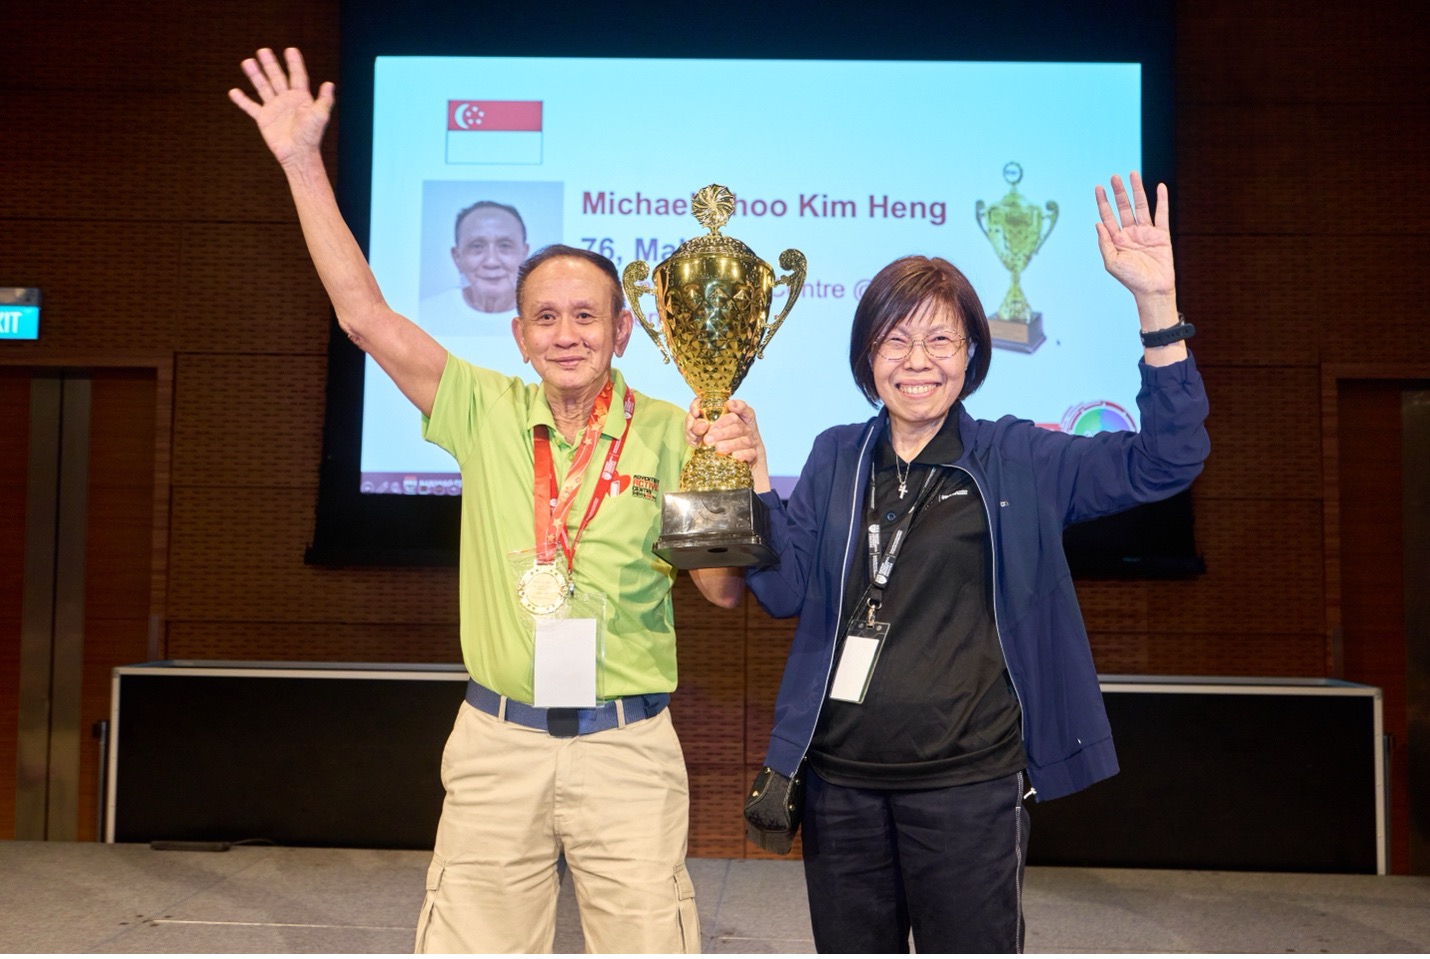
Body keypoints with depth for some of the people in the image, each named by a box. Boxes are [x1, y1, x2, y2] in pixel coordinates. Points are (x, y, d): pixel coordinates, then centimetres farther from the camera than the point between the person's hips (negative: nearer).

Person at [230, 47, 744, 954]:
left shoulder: (670, 434, -2)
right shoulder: (485, 412, 1)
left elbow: (725, 588, -3)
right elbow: (366, 315, -3)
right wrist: (303, 163, -5)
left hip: (627, 747, -1)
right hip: (497, 741, 1)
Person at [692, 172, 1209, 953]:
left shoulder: (1019, 460, 0)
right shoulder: (836, 458, 8)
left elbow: (1165, 460, -7)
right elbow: (785, 590, 3)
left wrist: (1156, 303, -18)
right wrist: (752, 472, -11)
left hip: (967, 783, -3)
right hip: (840, 779, 3)